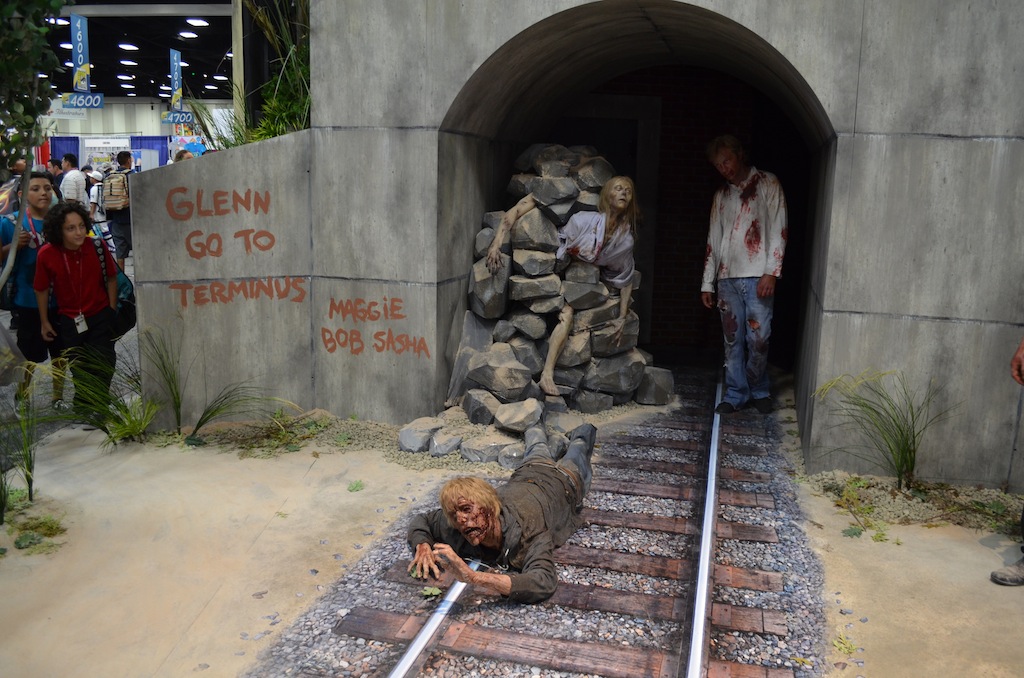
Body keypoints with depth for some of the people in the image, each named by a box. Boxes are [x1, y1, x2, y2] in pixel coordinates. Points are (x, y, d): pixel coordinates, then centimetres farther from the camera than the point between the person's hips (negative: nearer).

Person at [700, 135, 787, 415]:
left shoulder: (767, 183, 4)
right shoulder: (721, 195, 17)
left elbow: (778, 230, -3)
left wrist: (771, 272, -12)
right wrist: (707, 283, 12)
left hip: (757, 276, -4)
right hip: (727, 277, 4)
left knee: (758, 338, -4)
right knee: (732, 339, 5)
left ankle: (759, 390, 15)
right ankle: (736, 393, 13)